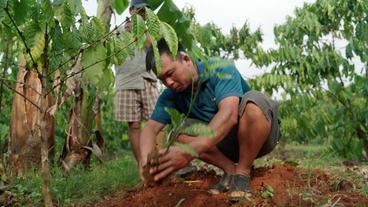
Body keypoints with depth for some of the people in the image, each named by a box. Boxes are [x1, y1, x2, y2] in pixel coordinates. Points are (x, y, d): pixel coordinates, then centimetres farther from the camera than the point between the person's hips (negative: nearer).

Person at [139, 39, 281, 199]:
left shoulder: (220, 69, -22)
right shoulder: (171, 95, -5)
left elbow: (229, 114, -38)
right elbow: (151, 127, -15)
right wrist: (146, 156, -40)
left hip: (260, 135, -4)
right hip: (222, 142, 5)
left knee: (253, 100, -35)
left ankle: (243, 173, -19)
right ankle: (230, 170, -10)